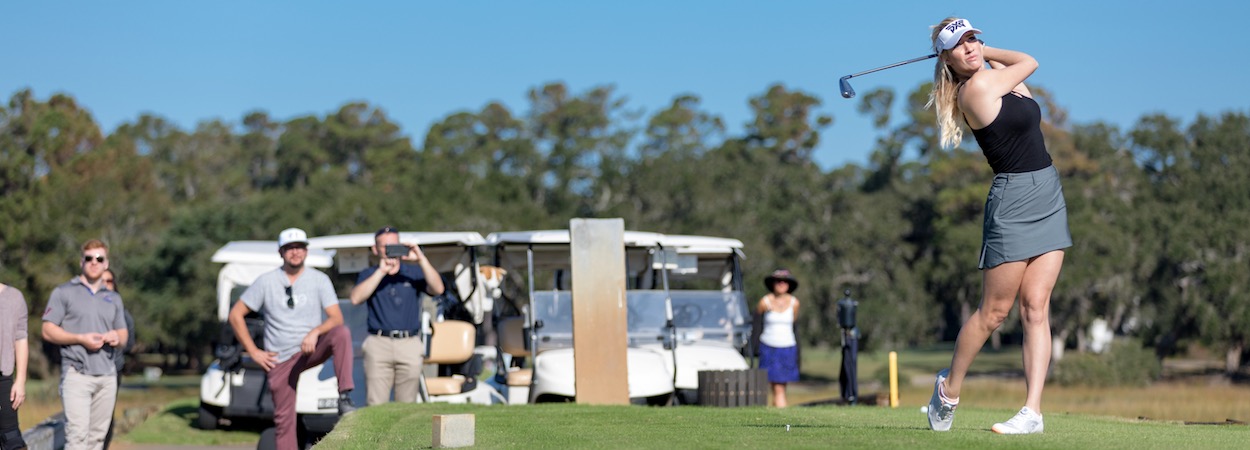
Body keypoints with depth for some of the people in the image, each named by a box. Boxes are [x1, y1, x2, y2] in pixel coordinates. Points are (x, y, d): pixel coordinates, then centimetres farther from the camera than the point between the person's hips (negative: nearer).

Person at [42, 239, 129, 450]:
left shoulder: (114, 298, 20)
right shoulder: (64, 292, 4)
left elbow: (123, 335, 22)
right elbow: (48, 331, -1)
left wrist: (117, 338, -3)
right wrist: (81, 339, -14)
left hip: (107, 375, 5)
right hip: (77, 374, -5)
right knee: (78, 433, -16)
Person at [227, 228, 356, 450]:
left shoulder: (319, 280, 2)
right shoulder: (266, 281, 1)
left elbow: (337, 318, -6)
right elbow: (235, 315, 4)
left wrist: (315, 332, -27)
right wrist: (253, 352, -1)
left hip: (310, 350, 0)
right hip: (279, 359, 0)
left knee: (341, 333, -29)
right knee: (283, 419, 0)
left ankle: (344, 398, -35)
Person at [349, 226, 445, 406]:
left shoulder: (414, 272, 13)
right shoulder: (368, 275, 12)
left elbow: (437, 289, -4)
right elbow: (356, 298, -7)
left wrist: (421, 260, -13)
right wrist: (381, 271, -11)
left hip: (409, 345, 1)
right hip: (378, 345, -1)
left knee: (407, 406, 2)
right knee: (376, 406, -7)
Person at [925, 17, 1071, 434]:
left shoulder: (996, 78, 10)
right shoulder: (979, 85, -14)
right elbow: (1029, 61, 1)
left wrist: (982, 52, 19)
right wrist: (986, 54, 14)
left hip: (1049, 196, 8)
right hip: (1012, 200, -8)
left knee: (1036, 308, 0)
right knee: (994, 311, 0)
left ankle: (1032, 411, -2)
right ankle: (949, 388, 20)